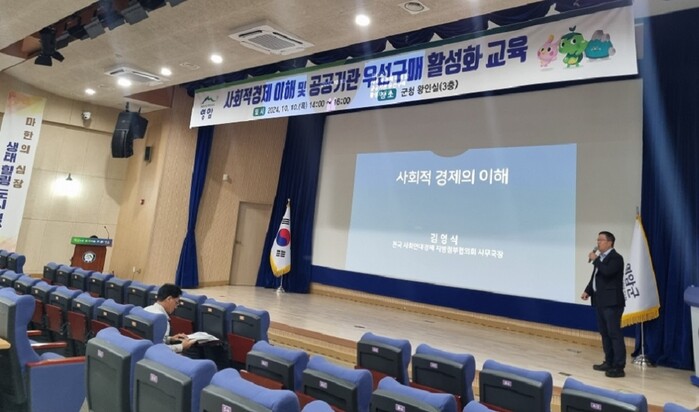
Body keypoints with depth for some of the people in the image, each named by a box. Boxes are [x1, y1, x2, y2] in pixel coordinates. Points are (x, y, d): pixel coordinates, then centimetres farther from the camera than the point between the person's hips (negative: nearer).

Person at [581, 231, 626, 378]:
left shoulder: (616, 258, -10)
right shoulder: (600, 258, 15)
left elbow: (607, 272, -27)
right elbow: (594, 277, 18)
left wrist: (595, 260, -14)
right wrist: (588, 291, 6)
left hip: (611, 302, -9)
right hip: (601, 301, 9)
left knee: (615, 334, -6)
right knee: (605, 333, 14)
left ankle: (619, 367, -1)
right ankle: (609, 362, 23)